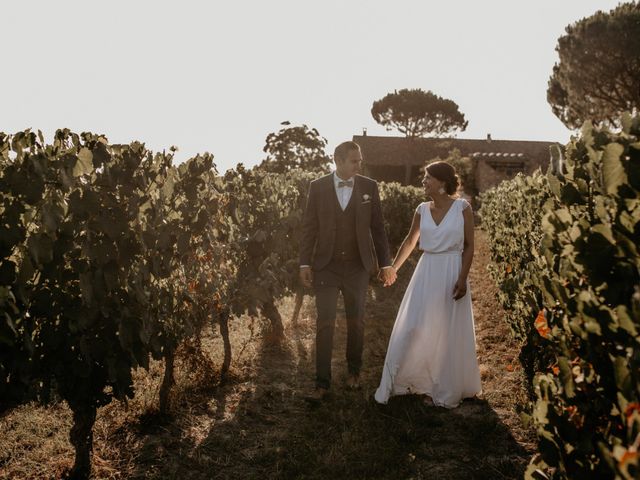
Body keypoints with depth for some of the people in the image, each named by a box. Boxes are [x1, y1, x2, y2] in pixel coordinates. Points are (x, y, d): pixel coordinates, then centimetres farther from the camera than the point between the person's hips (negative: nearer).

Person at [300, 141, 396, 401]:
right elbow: (309, 227, 0)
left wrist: (385, 263, 1)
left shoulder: (369, 187, -1)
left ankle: (354, 370, 34)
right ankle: (322, 382, 6)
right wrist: (305, 263, -4)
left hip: (358, 267, 1)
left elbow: (377, 228, 2)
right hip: (326, 266, -1)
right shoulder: (318, 187, -2)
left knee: (356, 321, 12)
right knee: (325, 323, -2)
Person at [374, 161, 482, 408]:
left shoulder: (462, 207, -6)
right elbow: (410, 241, 17)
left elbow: (469, 246, -5)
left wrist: (462, 278, -13)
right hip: (426, 273, 3)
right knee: (412, 328, 2)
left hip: (452, 274, -3)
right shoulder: (422, 210, 4)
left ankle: (444, 390, 24)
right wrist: (392, 268, 22)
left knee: (448, 334, 7)